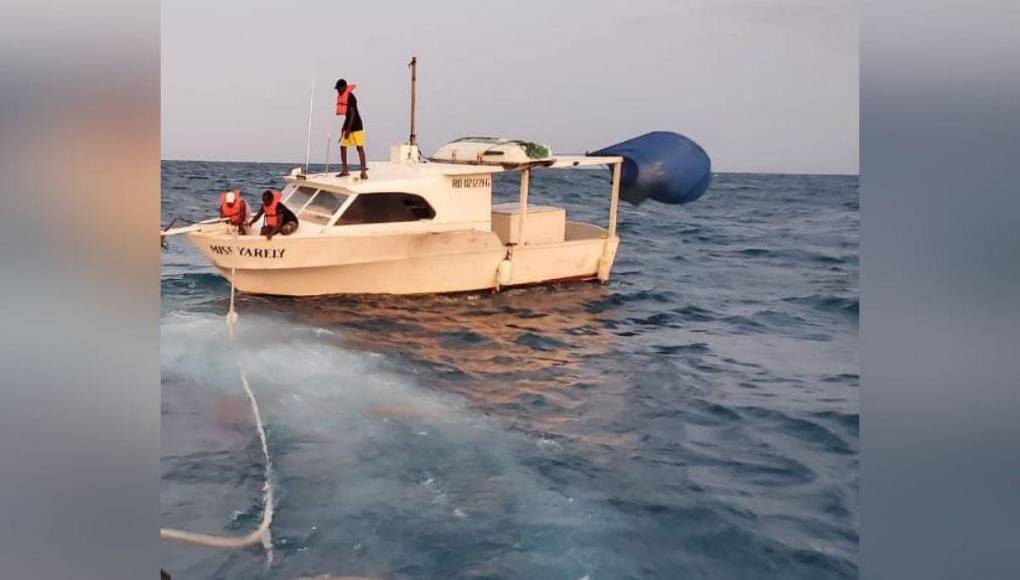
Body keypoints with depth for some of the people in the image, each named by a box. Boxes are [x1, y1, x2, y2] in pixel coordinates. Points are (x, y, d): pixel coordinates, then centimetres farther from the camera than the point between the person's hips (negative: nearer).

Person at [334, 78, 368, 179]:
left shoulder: (350, 97, -14)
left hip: (356, 126, -9)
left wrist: (348, 129, -24)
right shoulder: (343, 98, 13)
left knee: (360, 148, -10)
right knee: (342, 147, 6)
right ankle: (345, 170, 13)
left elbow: (352, 114, -20)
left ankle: (364, 172, -11)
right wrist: (344, 128, 21)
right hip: (348, 127, 9)